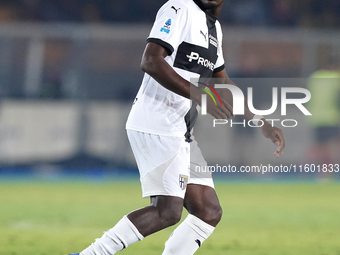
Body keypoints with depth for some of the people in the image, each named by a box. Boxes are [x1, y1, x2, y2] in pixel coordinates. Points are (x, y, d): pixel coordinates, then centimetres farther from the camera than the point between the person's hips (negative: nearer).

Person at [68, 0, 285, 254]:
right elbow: (151, 61, -22)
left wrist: (263, 125, 23)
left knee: (209, 213, 5)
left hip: (179, 133, 10)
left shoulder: (215, 28, 18)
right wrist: (200, 95, -28)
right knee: (168, 211, -16)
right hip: (156, 125, -10)